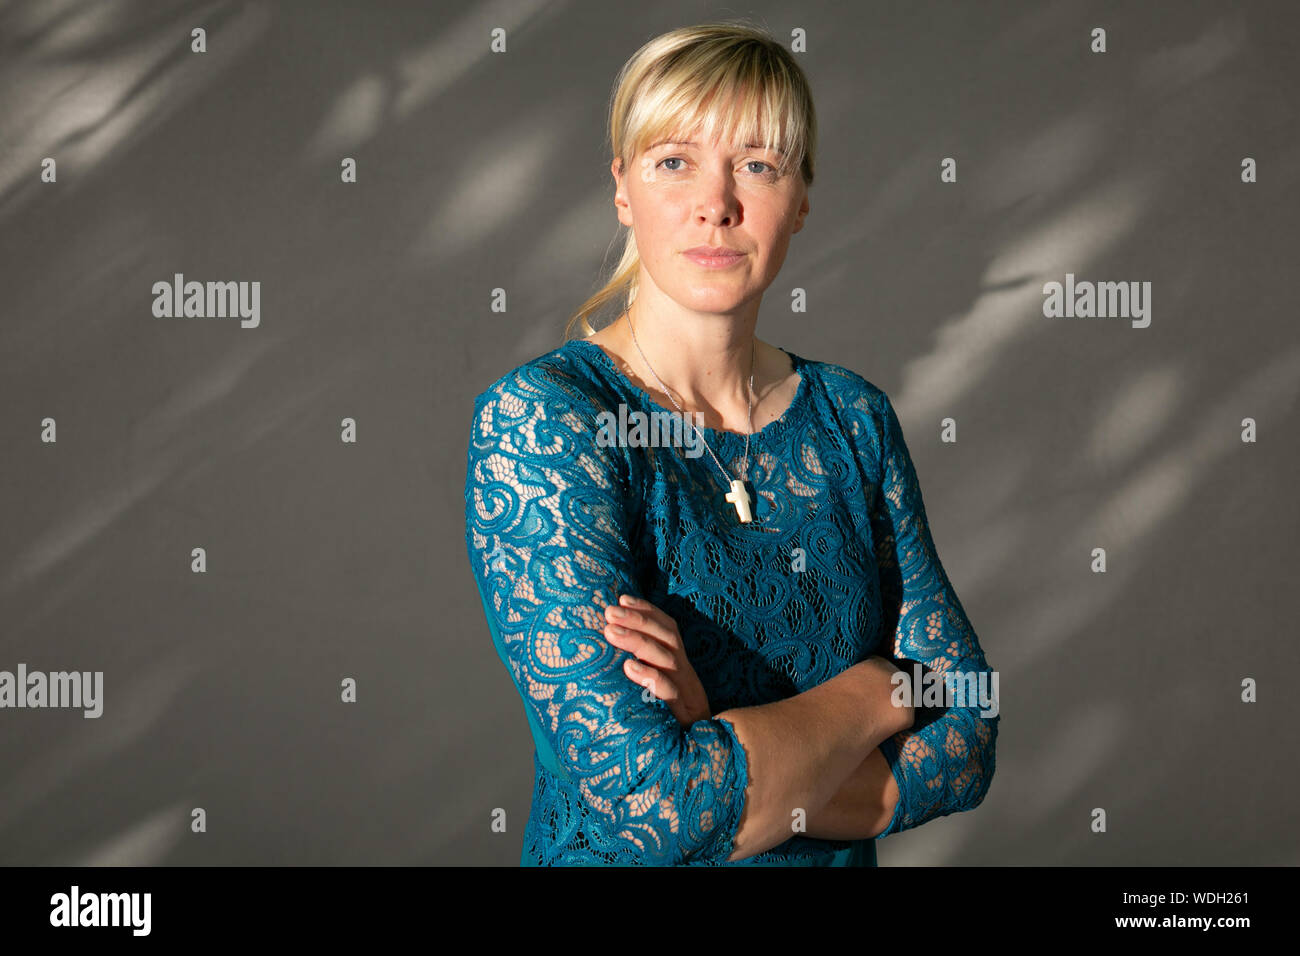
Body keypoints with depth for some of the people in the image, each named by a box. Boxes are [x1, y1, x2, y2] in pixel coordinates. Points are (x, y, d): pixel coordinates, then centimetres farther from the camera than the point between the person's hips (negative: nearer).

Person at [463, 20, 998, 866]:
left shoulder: (854, 418, 1)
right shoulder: (538, 419, -13)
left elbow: (968, 738, -4)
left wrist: (728, 770, -17)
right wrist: (875, 689, -9)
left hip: (840, 859, 3)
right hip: (605, 862, -3)